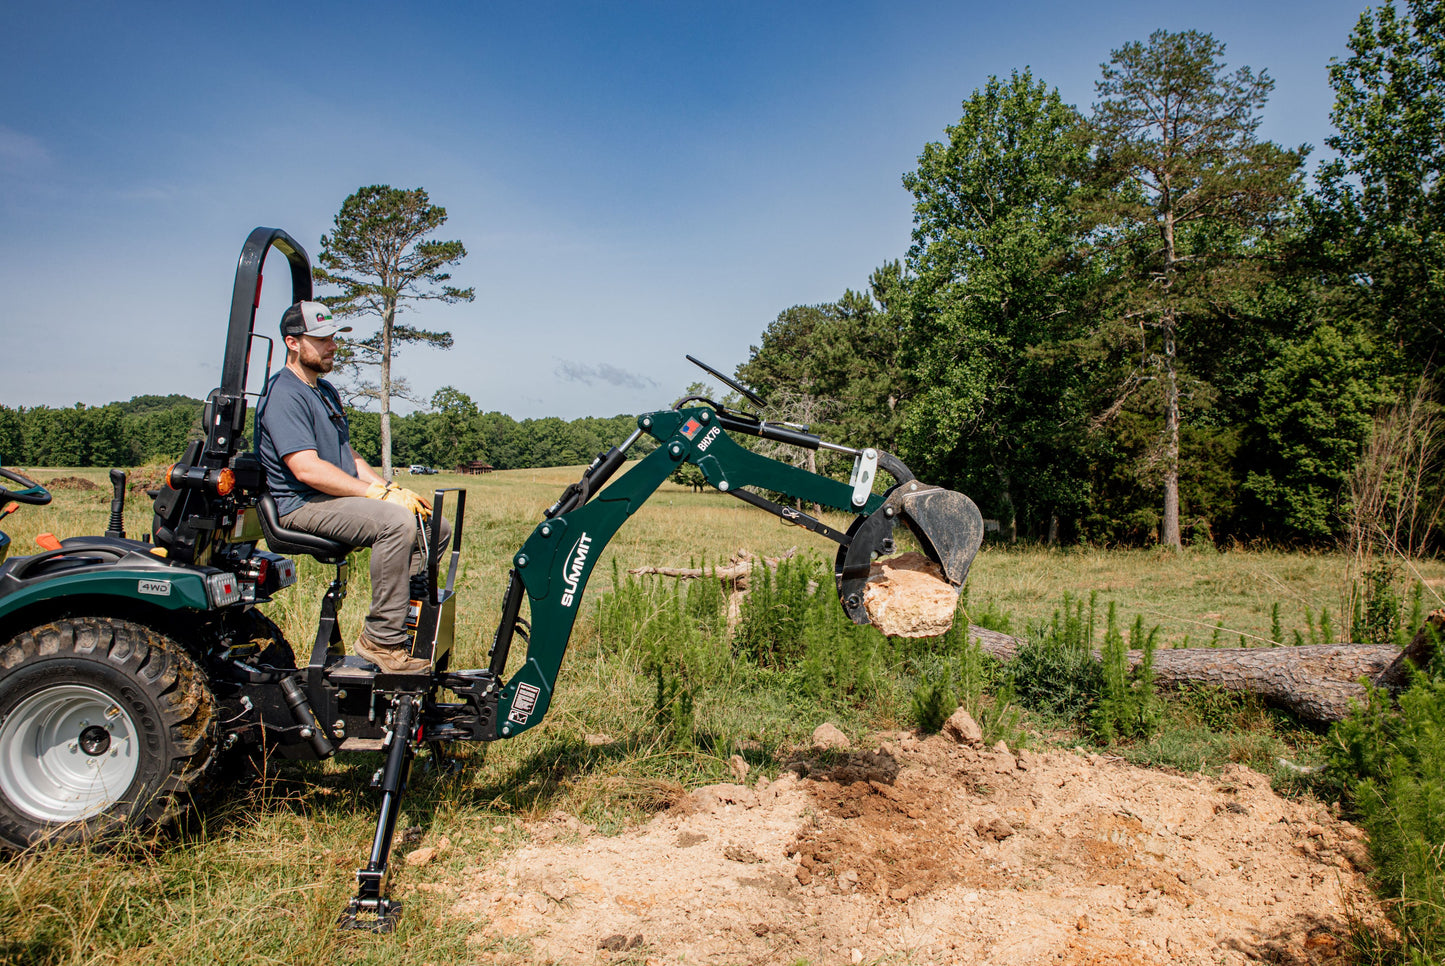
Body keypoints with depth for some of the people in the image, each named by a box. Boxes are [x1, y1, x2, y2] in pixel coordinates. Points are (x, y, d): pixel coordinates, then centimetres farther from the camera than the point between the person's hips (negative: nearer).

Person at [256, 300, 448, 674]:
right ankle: (382, 640, -26)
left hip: (340, 499, 10)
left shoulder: (326, 391, 21)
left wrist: (392, 488, 4)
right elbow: (307, 469, -23)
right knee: (396, 521, -33)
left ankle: (394, 619, 0)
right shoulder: (284, 395, -11)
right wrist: (381, 495, -22)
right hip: (303, 505, -10)